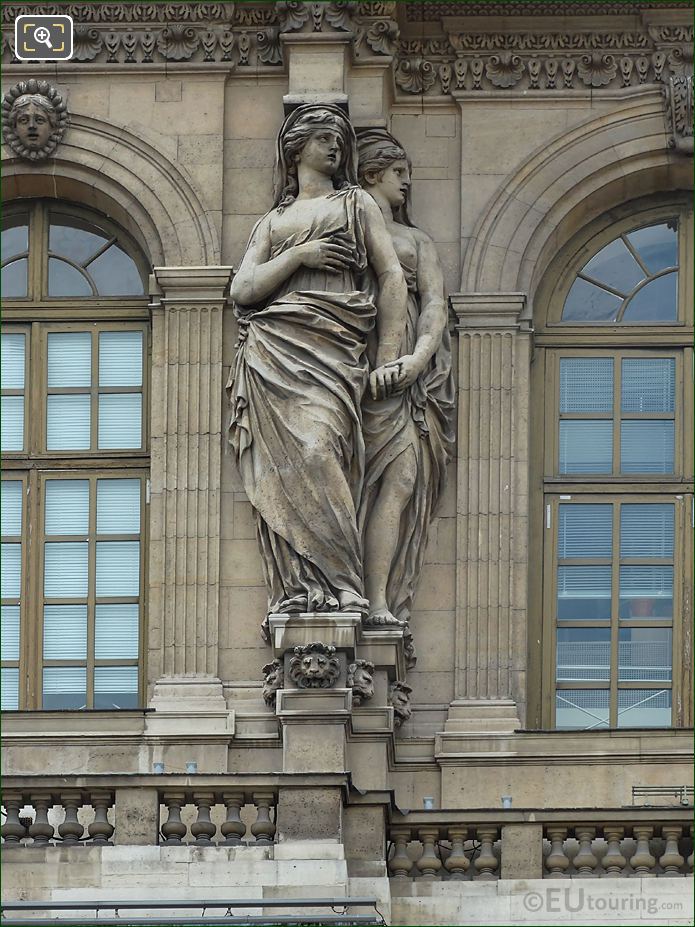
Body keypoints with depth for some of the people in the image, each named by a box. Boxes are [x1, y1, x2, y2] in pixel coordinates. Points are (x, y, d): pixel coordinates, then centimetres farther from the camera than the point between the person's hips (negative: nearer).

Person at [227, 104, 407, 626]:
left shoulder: (356, 204, 22)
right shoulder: (272, 223, 27)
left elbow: (391, 276, 11)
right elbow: (243, 289, 13)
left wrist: (387, 359, 0)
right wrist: (298, 257, -3)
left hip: (330, 349, -3)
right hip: (270, 349, 3)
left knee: (316, 448, -26)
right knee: (281, 465, -13)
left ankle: (338, 587, -31)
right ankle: (295, 592, -18)